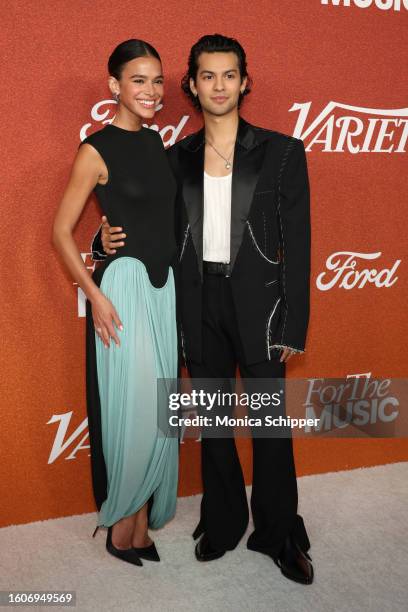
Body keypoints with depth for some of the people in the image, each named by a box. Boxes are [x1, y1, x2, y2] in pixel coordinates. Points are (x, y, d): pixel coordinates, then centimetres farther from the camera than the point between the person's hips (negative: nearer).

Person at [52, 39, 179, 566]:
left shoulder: (157, 142, 11)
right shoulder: (97, 150, -8)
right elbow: (61, 232, -8)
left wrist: (180, 280, 13)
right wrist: (95, 295, -14)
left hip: (166, 286, 7)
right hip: (123, 287, -6)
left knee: (158, 408, 11)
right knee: (131, 409, -1)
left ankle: (144, 521, 27)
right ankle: (121, 526, 20)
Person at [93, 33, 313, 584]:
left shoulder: (282, 152, -2)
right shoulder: (176, 158, 6)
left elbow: (296, 243, -5)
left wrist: (293, 326, -8)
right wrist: (110, 241, -9)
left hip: (258, 302, -2)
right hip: (199, 305, 3)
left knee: (271, 424, 6)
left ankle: (279, 534, 26)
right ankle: (222, 524, 33)